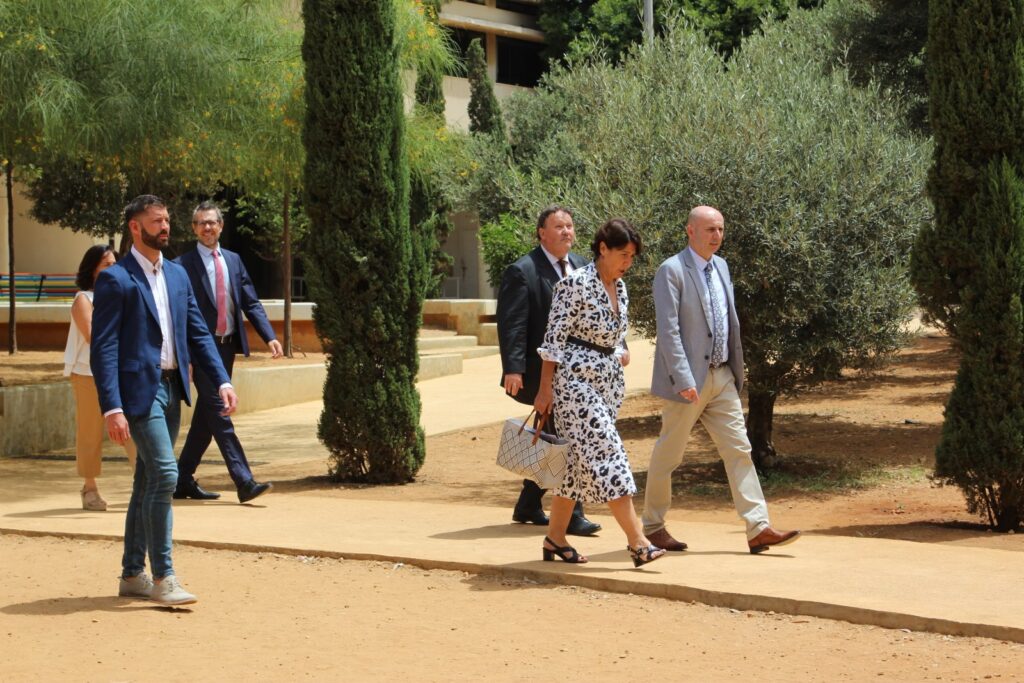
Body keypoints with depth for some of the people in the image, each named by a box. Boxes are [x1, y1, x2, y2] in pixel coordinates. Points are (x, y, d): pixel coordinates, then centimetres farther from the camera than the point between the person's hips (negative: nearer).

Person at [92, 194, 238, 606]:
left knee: (148, 483, 12)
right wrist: (111, 407, -20)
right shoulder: (115, 279, -9)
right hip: (139, 389, -8)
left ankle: (132, 574, 20)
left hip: (172, 387, 8)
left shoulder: (177, 275, 14)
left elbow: (198, 333, 16)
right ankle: (162, 578, -12)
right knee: (165, 473, -16)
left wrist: (221, 380, 2)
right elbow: (103, 348, -13)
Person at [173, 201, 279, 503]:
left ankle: (183, 480, 22)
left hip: (227, 345, 6)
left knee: (207, 416, 11)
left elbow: (251, 303, 11)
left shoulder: (233, 260, 13)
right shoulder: (182, 265, -5)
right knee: (219, 413, -9)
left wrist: (270, 337, -3)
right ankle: (244, 482, -13)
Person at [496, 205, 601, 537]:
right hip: (544, 371, -8)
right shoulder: (522, 272, -10)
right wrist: (513, 369, -22)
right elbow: (512, 324, -15)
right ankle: (571, 515, -6)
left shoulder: (582, 267, 12)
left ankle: (528, 506, 29)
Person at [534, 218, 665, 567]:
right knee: (606, 452, -13)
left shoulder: (619, 288, 12)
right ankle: (638, 542, -18)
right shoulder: (576, 284, -12)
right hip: (576, 379, -8)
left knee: (581, 458, 10)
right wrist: (545, 388, -13)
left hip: (608, 380, 8)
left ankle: (555, 537, 18)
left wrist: (621, 354, 2)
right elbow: (554, 338, -12)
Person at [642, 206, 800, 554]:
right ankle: (653, 525, 19)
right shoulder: (672, 271, -12)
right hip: (688, 379, -7)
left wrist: (736, 370, 14)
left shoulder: (721, 267, 12)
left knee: (739, 451, 1)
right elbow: (668, 330, -18)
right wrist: (683, 380, -24)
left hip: (722, 378, 7)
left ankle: (759, 529, -1)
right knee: (668, 453, 5)